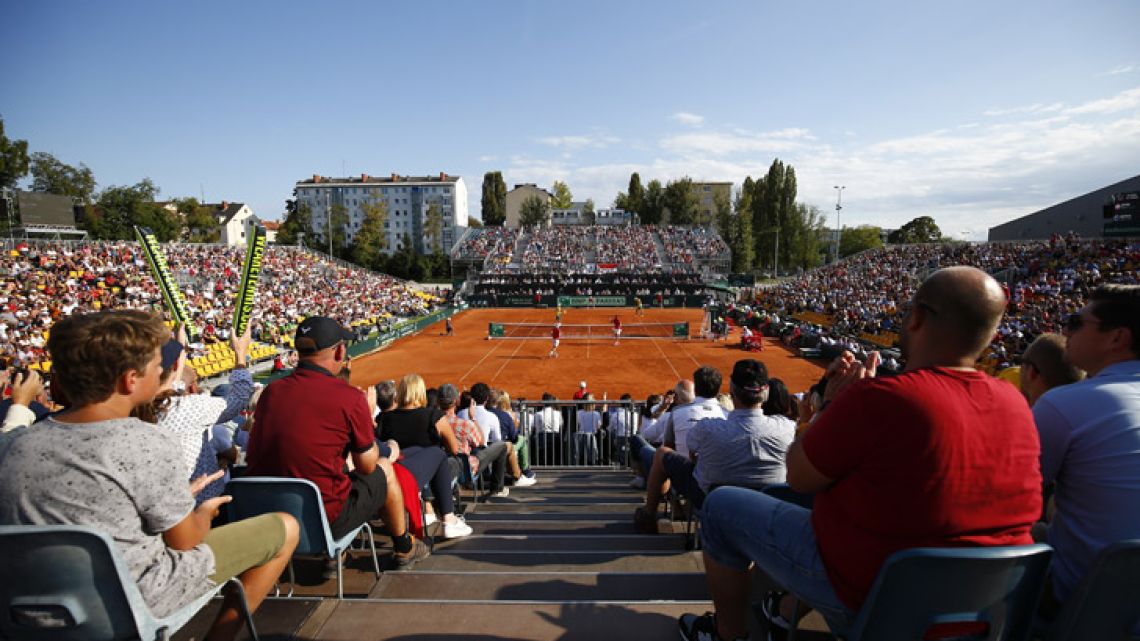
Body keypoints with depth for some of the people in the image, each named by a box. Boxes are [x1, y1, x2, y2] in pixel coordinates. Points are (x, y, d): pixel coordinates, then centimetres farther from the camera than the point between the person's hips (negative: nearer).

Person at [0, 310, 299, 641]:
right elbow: (183, 540, -14)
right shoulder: (148, 445, -27)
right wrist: (205, 511, 7)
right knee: (284, 528, 4)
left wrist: (179, 497, 11)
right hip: (133, 603, -7)